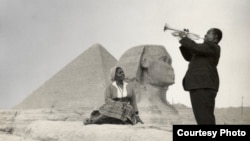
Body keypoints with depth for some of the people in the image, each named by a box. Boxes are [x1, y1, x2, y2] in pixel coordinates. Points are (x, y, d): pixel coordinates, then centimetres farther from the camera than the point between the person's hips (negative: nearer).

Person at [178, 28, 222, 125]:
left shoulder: (212, 46, -3)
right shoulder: (207, 48, 27)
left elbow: (196, 48, -19)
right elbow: (189, 57, 26)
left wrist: (184, 38, -5)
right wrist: (184, 41, 15)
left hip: (204, 86, -10)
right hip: (199, 85, 10)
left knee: (204, 117, -16)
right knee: (204, 117, 10)